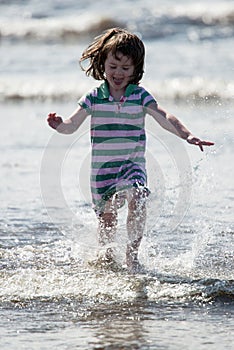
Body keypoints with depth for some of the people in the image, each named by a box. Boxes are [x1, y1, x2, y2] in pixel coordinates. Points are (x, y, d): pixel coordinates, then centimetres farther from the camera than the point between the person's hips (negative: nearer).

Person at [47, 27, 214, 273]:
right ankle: (107, 256, 33)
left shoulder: (140, 96, -2)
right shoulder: (93, 98, -2)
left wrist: (187, 135, -28)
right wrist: (59, 125, -32)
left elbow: (164, 118, -12)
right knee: (106, 216, 6)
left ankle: (132, 253, -10)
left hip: (132, 164, -1)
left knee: (137, 202, -25)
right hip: (102, 167, 1)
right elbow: (73, 124, -8)